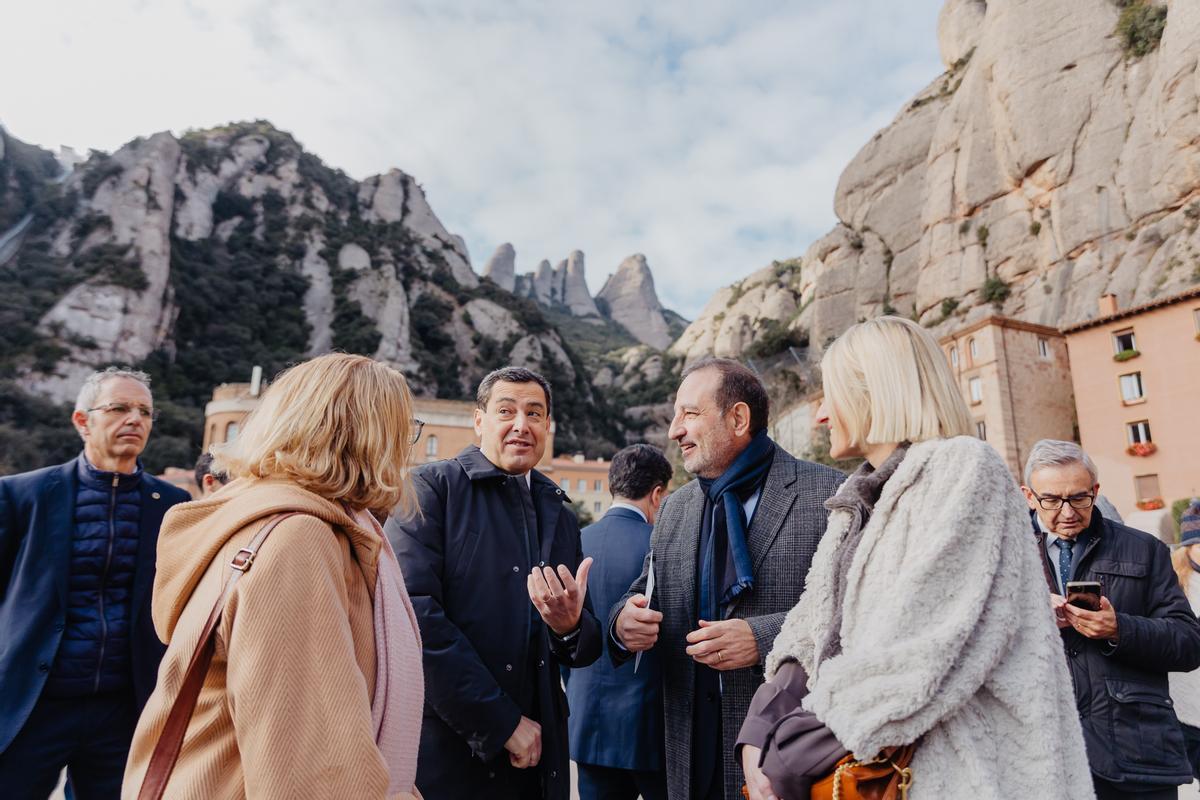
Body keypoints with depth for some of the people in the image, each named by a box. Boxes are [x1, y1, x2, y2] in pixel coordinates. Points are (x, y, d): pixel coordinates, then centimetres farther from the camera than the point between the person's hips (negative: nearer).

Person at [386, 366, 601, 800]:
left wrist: (570, 627, -15)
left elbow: (584, 651, 9)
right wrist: (501, 723, -16)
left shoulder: (560, 513, 8)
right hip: (446, 751, -5)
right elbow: (414, 614, -18)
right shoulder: (431, 487, -8)